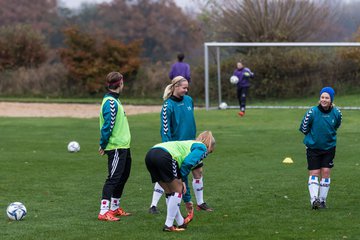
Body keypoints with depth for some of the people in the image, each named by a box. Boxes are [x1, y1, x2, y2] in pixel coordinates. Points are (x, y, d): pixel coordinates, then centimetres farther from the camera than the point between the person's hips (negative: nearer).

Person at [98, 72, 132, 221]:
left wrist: (103, 144, 16)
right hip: (116, 147, -10)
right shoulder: (111, 102, -17)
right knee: (113, 178, -11)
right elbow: (108, 125, -20)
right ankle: (104, 212, -13)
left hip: (123, 147, 10)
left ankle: (114, 208, 28)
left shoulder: (114, 100, 16)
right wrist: (103, 145, -16)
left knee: (123, 176, 18)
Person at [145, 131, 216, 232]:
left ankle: (180, 222, 31)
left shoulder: (191, 144, 36)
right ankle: (168, 225, 7)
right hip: (165, 156, -8)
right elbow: (187, 163, -6)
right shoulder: (202, 148, 12)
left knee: (169, 192, 21)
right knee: (177, 191, 7)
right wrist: (181, 179, 6)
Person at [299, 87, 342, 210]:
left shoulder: (336, 113, -8)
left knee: (326, 172, 0)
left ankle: (322, 199, 9)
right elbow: (303, 129, -5)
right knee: (314, 173, -6)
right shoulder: (312, 112, -17)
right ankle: (314, 199, -11)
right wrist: (313, 136, 5)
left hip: (329, 147, 2)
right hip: (313, 147, -2)